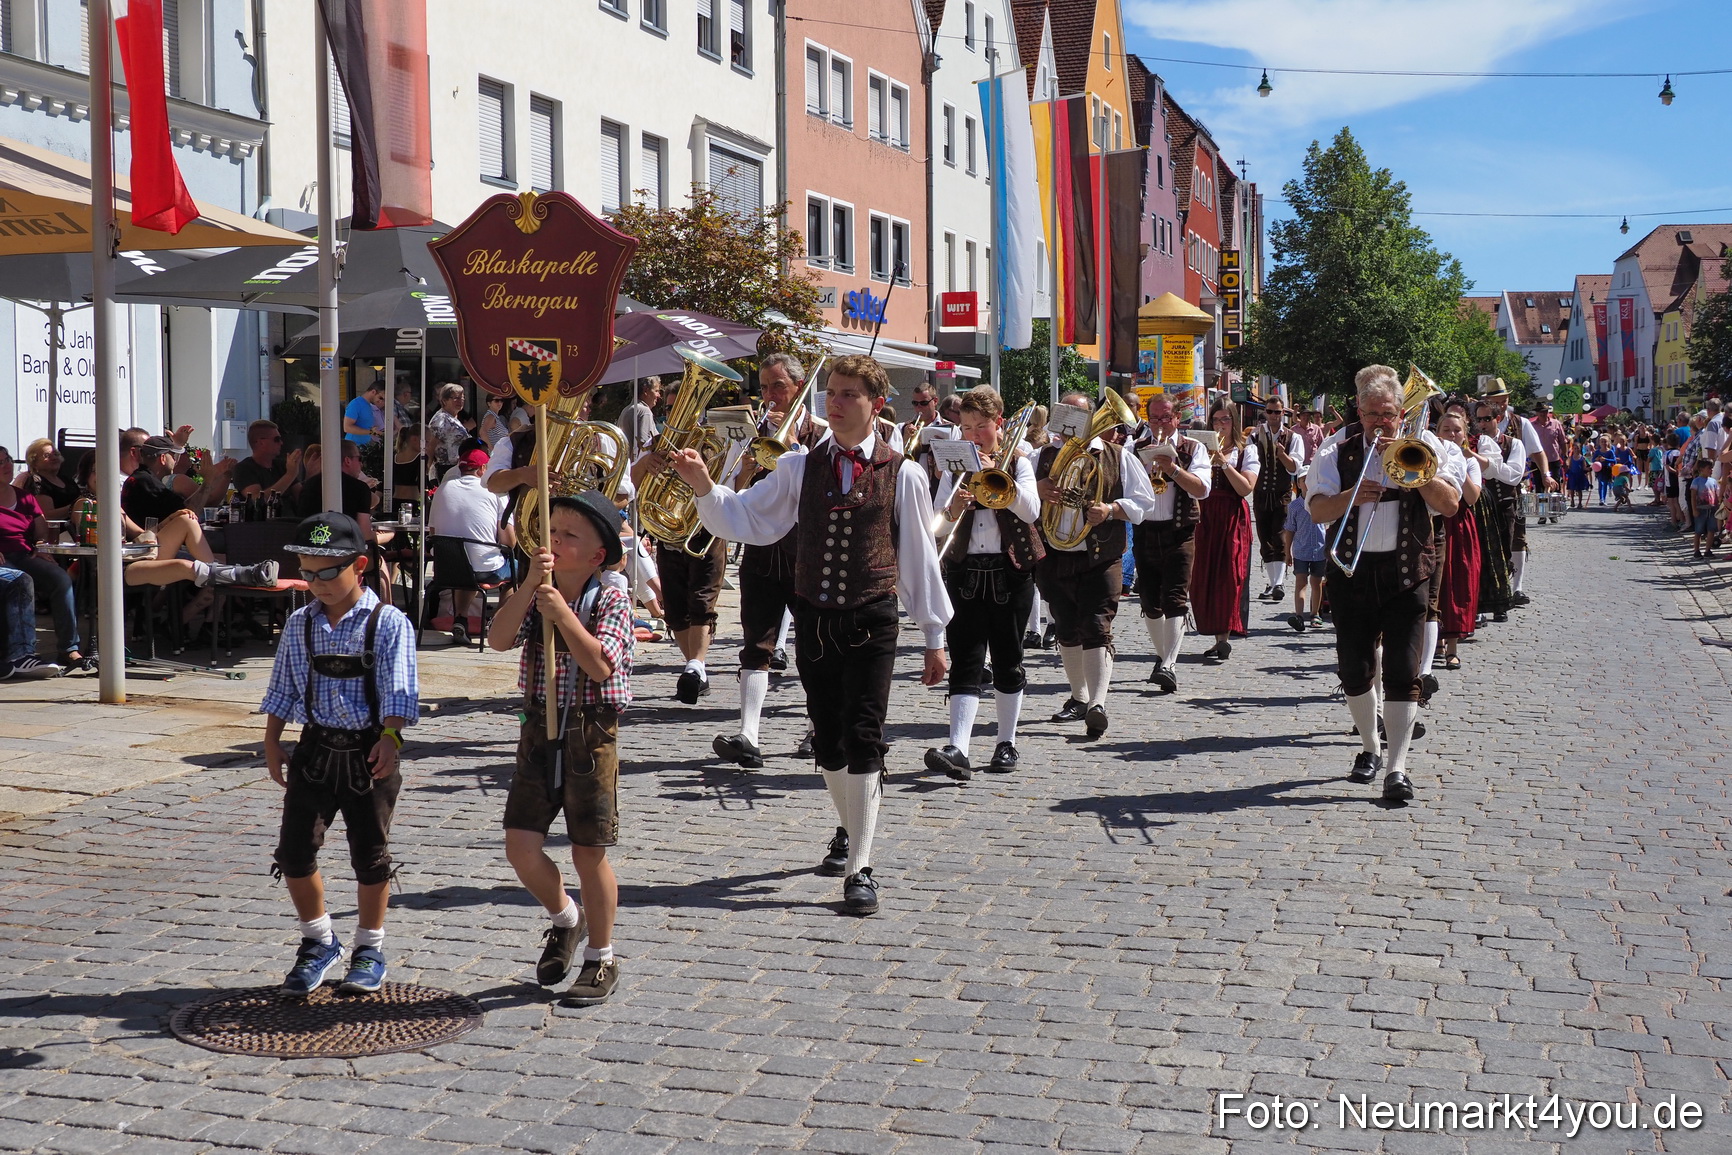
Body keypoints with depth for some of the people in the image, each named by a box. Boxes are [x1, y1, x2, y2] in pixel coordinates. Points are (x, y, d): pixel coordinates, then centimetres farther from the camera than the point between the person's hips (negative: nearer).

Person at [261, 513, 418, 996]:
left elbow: (398, 689, -16)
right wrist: (272, 742, 7)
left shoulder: (388, 623, -9)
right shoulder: (299, 624, 5)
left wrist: (390, 737, -29)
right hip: (315, 748, 4)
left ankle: (370, 947, 25)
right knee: (294, 851, 2)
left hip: (368, 752, -4)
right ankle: (318, 940, 24)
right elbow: (283, 687, 12)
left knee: (370, 855, 7)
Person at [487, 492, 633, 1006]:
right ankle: (564, 918, 29)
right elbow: (498, 639, -14)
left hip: (591, 736, -4)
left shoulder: (611, 601, -7)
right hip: (540, 732, 4)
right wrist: (529, 584, -23)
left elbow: (600, 665, -20)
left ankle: (601, 959, 21)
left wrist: (562, 614, -26)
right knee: (521, 847, -1)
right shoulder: (533, 595, 3)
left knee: (588, 853, 4)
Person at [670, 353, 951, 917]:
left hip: (871, 621, -3)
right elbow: (745, 519, 4)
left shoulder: (902, 473, -2)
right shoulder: (801, 468, 6)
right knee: (827, 738, 13)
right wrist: (703, 486, -14)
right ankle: (850, 830, 38)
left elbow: (919, 556, 2)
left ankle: (860, 869, -3)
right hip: (813, 617, 4)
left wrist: (934, 636, 4)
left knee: (862, 739, -7)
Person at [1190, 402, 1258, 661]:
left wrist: (1224, 463, -11)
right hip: (1205, 516, 3)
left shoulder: (1246, 450, 6)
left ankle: (1224, 637, -14)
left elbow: (1246, 488, -7)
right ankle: (1218, 637, 7)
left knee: (1228, 577, -11)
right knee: (1204, 578, -1)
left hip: (1233, 518, -3)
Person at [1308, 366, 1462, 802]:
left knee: (1402, 672, -7)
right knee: (1354, 670, 9)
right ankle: (1370, 749, 29)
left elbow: (1450, 504, -5)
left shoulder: (1423, 445, 3)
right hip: (1353, 572, 2)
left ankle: (1397, 767, -5)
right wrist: (1350, 496, -21)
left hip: (1407, 572, -2)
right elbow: (1317, 510, -3)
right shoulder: (1338, 450, 5)